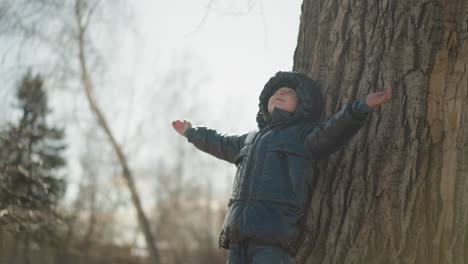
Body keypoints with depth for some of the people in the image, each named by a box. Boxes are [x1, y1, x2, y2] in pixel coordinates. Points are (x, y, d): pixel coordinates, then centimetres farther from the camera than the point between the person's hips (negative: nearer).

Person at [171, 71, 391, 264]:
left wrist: (362, 106, -29)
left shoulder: (305, 134, 8)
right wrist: (192, 133, 62)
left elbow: (332, 130, -11)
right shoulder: (252, 138, 29)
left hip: (274, 235, -7)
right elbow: (222, 145, 47)